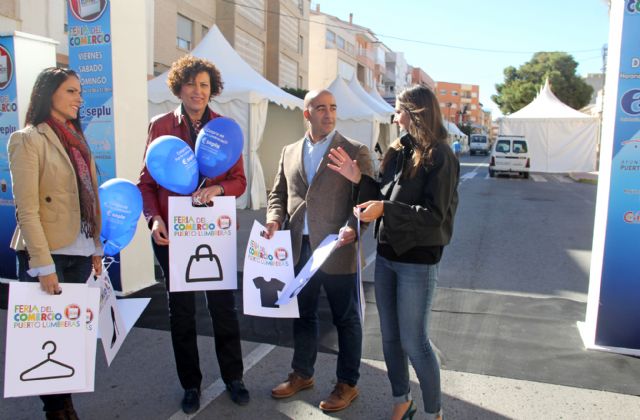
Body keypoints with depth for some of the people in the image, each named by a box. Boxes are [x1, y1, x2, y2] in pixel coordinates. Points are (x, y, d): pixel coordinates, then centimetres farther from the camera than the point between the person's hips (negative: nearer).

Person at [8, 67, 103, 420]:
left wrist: (96, 249, 12)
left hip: (79, 253, 6)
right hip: (47, 254, -6)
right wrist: (44, 266, -19)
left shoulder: (77, 139, 13)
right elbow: (27, 210, -15)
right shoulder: (27, 139, -9)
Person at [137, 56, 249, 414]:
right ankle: (191, 384, 28)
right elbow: (147, 180, 2)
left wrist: (217, 189, -19)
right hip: (173, 233, 0)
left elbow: (239, 180, 2)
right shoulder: (161, 126, 1)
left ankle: (234, 377, 28)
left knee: (224, 306, 9)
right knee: (181, 310, 11)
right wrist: (154, 217, -14)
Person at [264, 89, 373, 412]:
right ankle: (302, 374, 37)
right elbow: (278, 193, 16)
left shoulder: (355, 151, -3)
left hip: (337, 250, -4)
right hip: (299, 248, 5)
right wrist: (275, 218, -4)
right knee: (303, 315, 18)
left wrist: (352, 228, -24)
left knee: (345, 319, 8)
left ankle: (347, 383, 25)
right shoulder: (290, 152, 12)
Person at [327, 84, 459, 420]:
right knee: (389, 337, 15)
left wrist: (384, 209, -24)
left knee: (413, 342, 1)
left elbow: (435, 215, -18)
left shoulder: (440, 156, -12)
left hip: (418, 260, -7)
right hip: (386, 255, 7)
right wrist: (359, 179, 0)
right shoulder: (398, 151, 7)